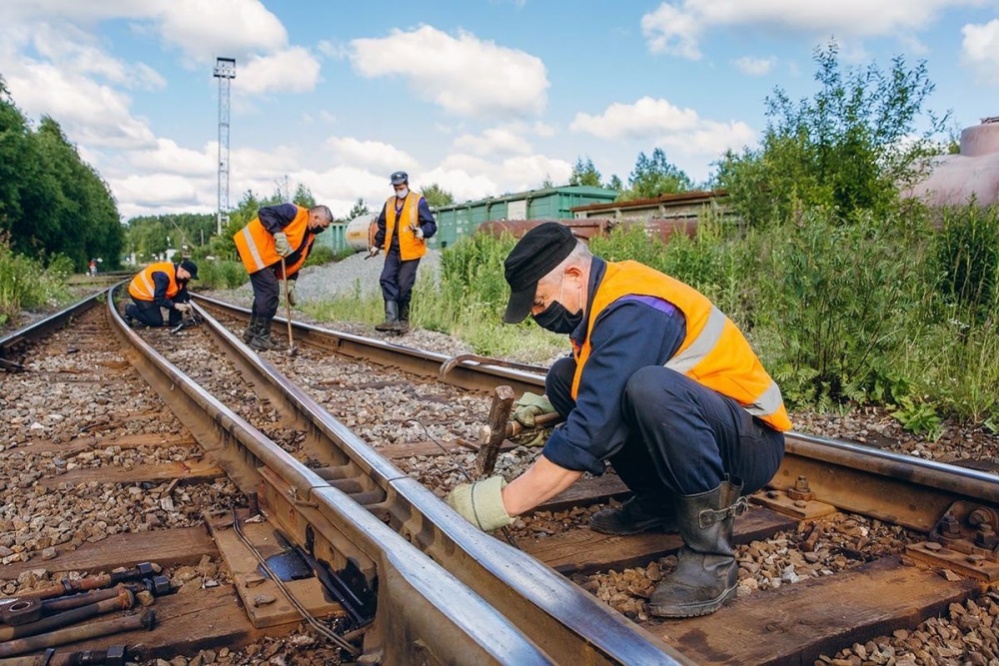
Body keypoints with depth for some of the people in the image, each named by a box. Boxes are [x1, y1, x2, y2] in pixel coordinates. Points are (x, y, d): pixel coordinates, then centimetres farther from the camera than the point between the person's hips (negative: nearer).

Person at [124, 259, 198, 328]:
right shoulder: (163, 275, -36)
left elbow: (182, 292, 1)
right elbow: (159, 299, -34)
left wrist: (186, 303, -17)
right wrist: (175, 305, -35)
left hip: (156, 294, 8)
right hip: (141, 293, -8)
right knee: (157, 321, -10)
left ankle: (175, 321, -2)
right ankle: (130, 310, 8)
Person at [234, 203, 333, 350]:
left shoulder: (309, 238, 11)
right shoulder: (295, 212, -14)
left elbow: (295, 261, 12)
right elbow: (264, 213, -22)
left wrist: (291, 283, 1)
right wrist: (278, 234, -31)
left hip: (266, 257, 10)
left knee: (264, 292, 12)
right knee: (270, 291, -14)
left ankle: (252, 333, 26)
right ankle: (260, 339, -9)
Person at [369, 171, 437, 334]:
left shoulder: (418, 201, -3)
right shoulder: (389, 202, 14)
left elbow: (431, 225, -8)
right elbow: (382, 226, 25)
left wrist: (422, 232, -28)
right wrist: (376, 245, 24)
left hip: (410, 251, -5)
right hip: (392, 250, 5)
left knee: (404, 286, -3)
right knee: (387, 279, -10)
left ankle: (403, 320, 12)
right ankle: (391, 319, -12)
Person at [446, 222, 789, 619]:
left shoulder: (633, 314, -25)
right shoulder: (603, 294, 2)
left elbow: (588, 437, -31)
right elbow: (602, 396, 18)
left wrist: (500, 503, -25)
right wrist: (548, 406, 0)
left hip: (750, 443, -9)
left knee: (649, 387, -39)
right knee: (565, 377, 2)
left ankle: (710, 551, -20)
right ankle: (662, 501, 5)